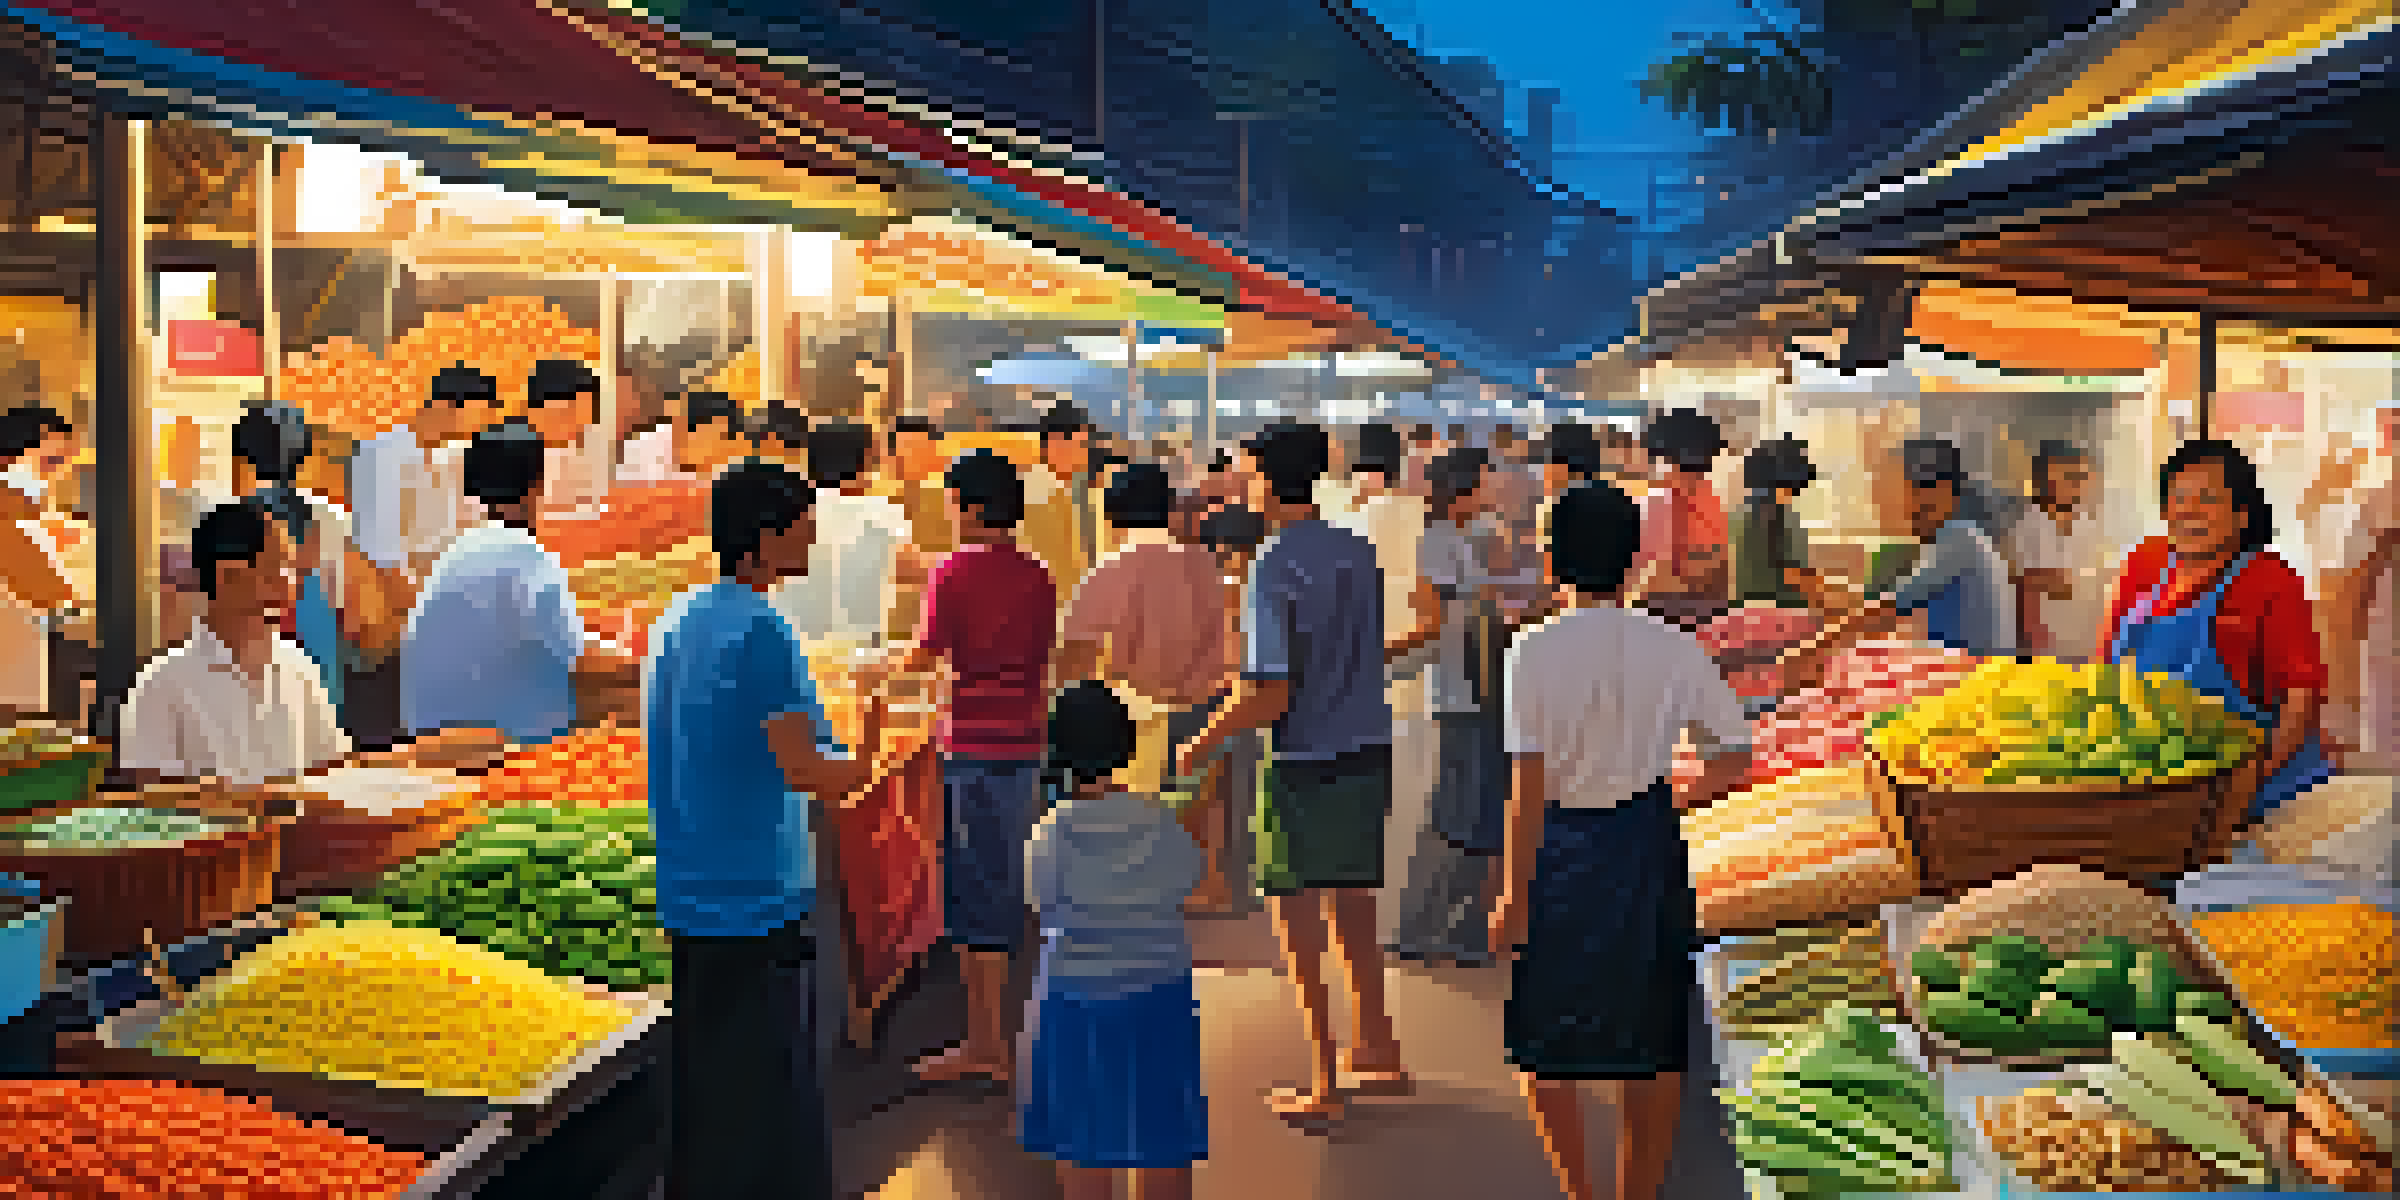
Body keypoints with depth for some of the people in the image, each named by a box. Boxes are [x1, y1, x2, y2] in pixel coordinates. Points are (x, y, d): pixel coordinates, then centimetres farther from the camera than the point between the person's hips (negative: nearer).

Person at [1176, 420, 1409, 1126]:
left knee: (1298, 925, 4)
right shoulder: (1358, 553, 6)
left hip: (1306, 763, -7)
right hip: (1369, 751, 7)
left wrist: (1203, 743, -5)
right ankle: (1380, 1056, 29)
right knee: (1354, 911, 19)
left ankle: (1322, 1086, 8)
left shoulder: (1273, 569, -14)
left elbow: (1270, 697, -19)